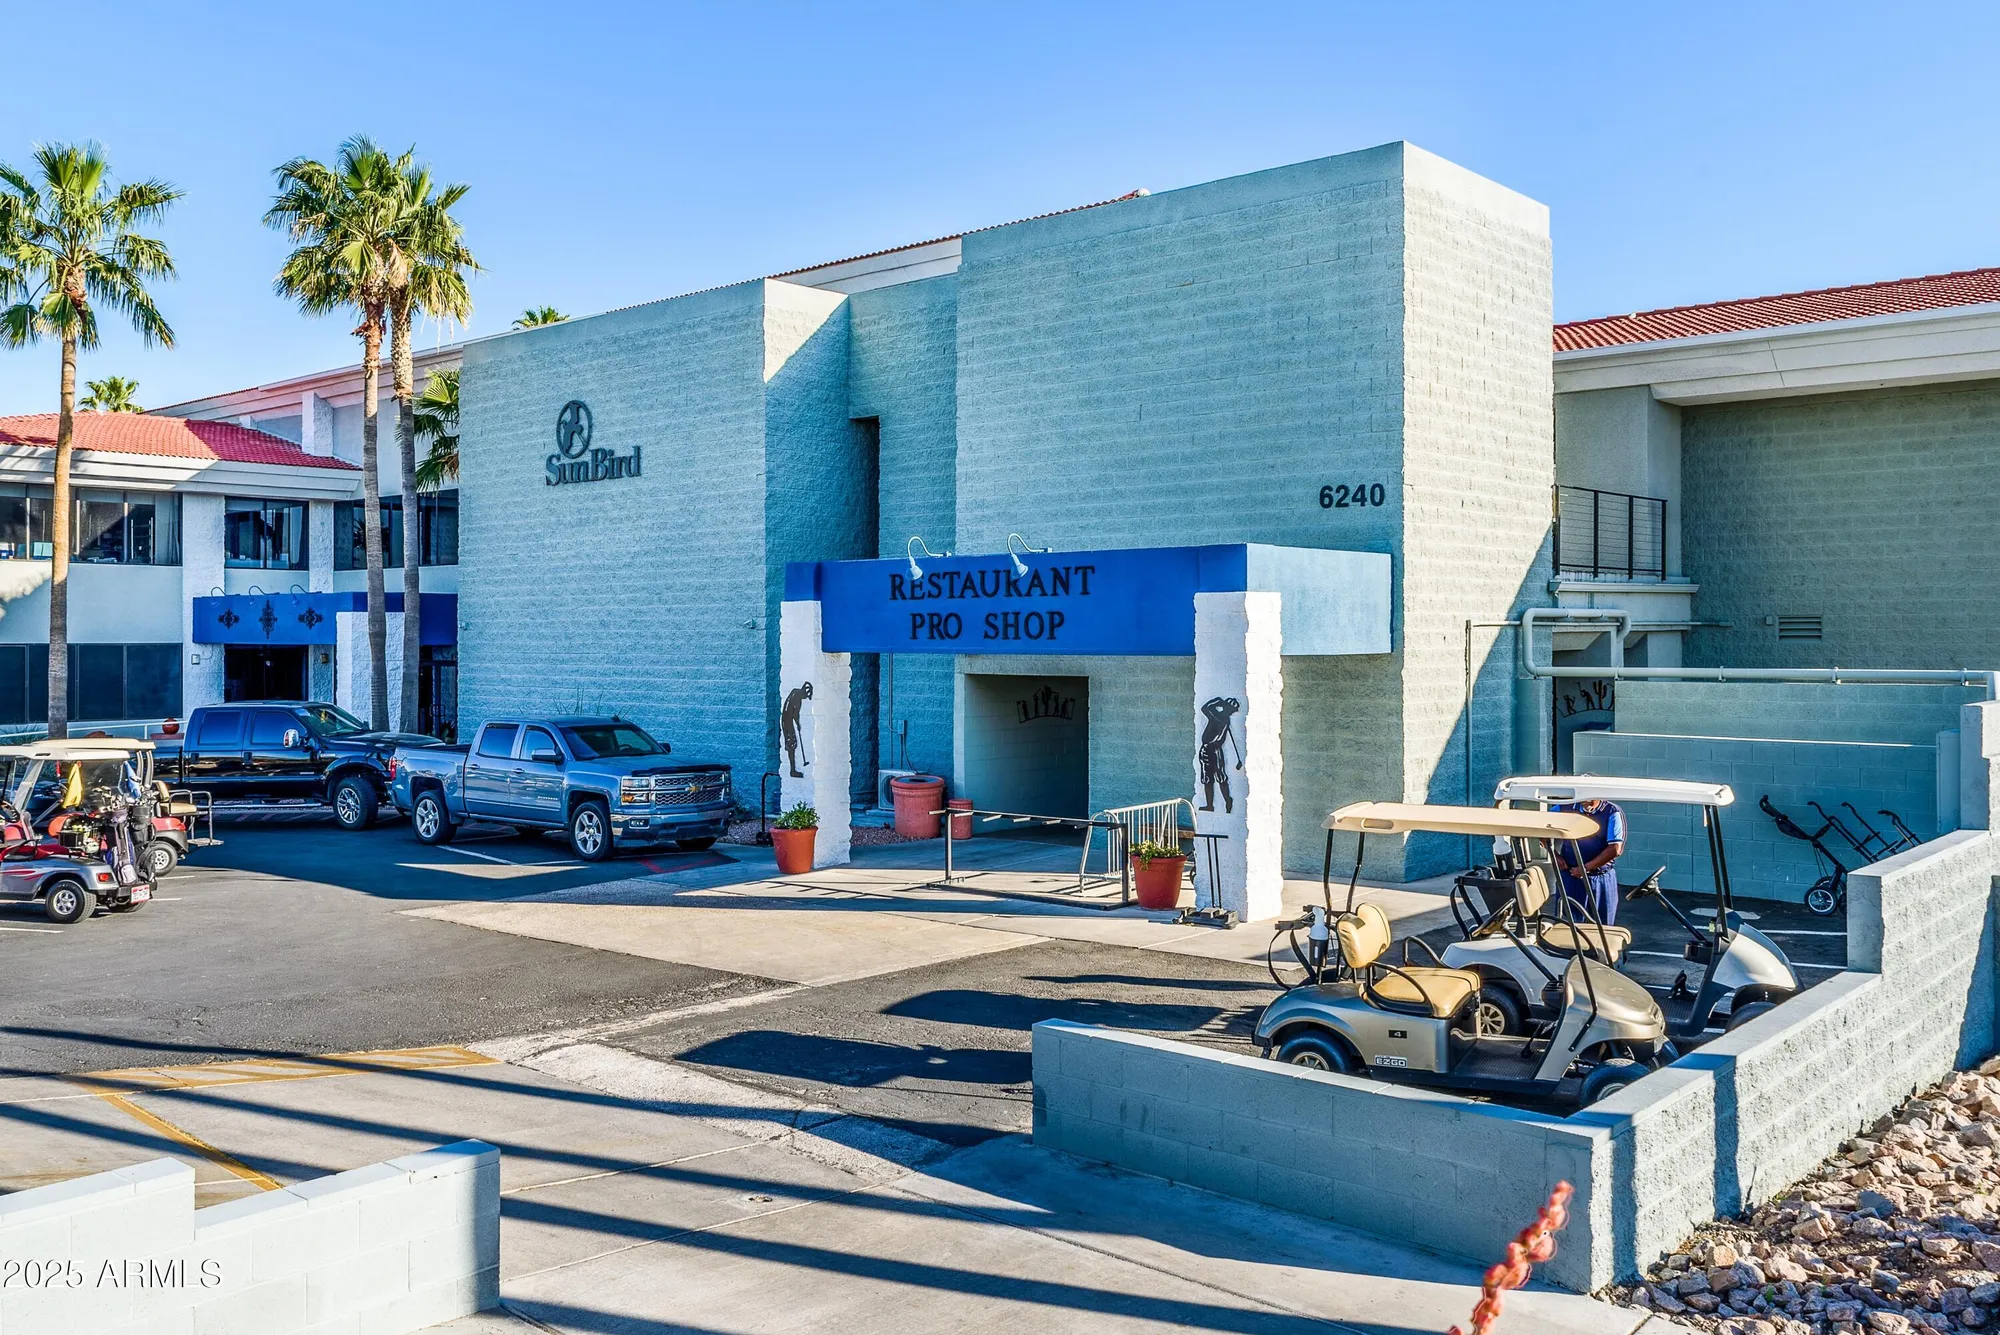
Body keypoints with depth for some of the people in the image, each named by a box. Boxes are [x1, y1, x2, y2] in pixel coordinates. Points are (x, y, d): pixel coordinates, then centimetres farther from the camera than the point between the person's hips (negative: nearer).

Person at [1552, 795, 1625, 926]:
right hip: (1570, 875, 1)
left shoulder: (1612, 813, -7)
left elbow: (1615, 849, -14)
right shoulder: (1566, 808, 1)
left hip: (1602, 877, -1)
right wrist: (1554, 854, -1)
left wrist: (1586, 868, -15)